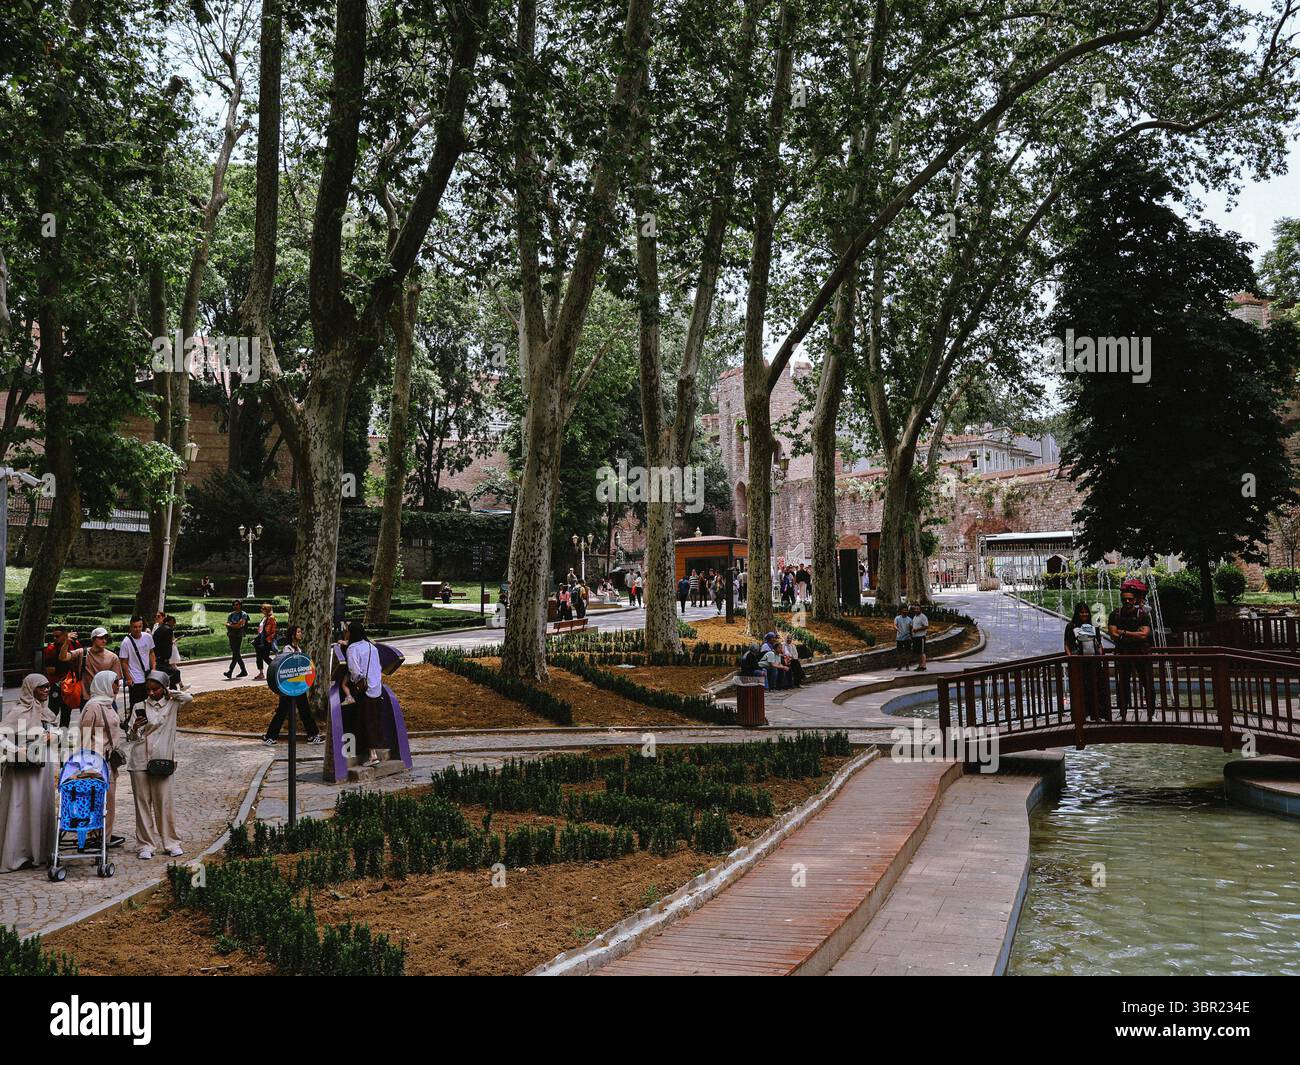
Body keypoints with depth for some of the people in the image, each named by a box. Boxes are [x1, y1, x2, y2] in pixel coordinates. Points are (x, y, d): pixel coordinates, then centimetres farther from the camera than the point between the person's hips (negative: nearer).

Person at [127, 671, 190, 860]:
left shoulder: (172, 705, 7)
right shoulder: (140, 708, 8)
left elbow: (188, 697, -10)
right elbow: (130, 737, 9)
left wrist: (169, 693, 3)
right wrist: (135, 728, -13)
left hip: (161, 760, -1)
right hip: (139, 760, 1)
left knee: (164, 802, 0)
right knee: (142, 802, 4)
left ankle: (171, 842, 9)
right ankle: (146, 844, 11)